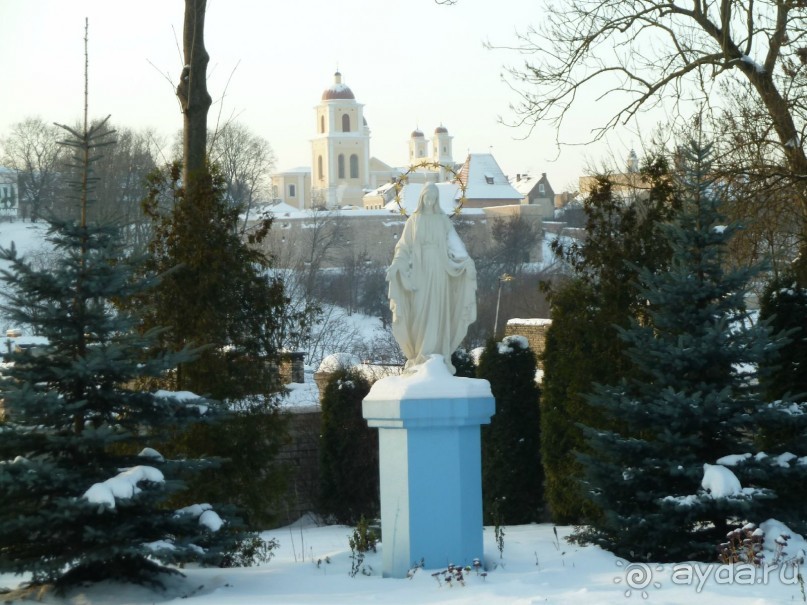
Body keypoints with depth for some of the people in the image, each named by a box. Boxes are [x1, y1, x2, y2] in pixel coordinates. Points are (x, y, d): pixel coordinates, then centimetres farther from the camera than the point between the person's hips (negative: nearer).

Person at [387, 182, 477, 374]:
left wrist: (467, 260, -19)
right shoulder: (413, 221, 6)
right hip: (419, 272, 0)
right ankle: (420, 355, 0)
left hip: (438, 272, 0)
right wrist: (396, 265, -14)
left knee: (437, 312, -3)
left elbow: (454, 244, -2)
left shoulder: (444, 221, 6)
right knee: (419, 312, -5)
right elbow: (404, 247, 3)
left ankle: (436, 355, -1)